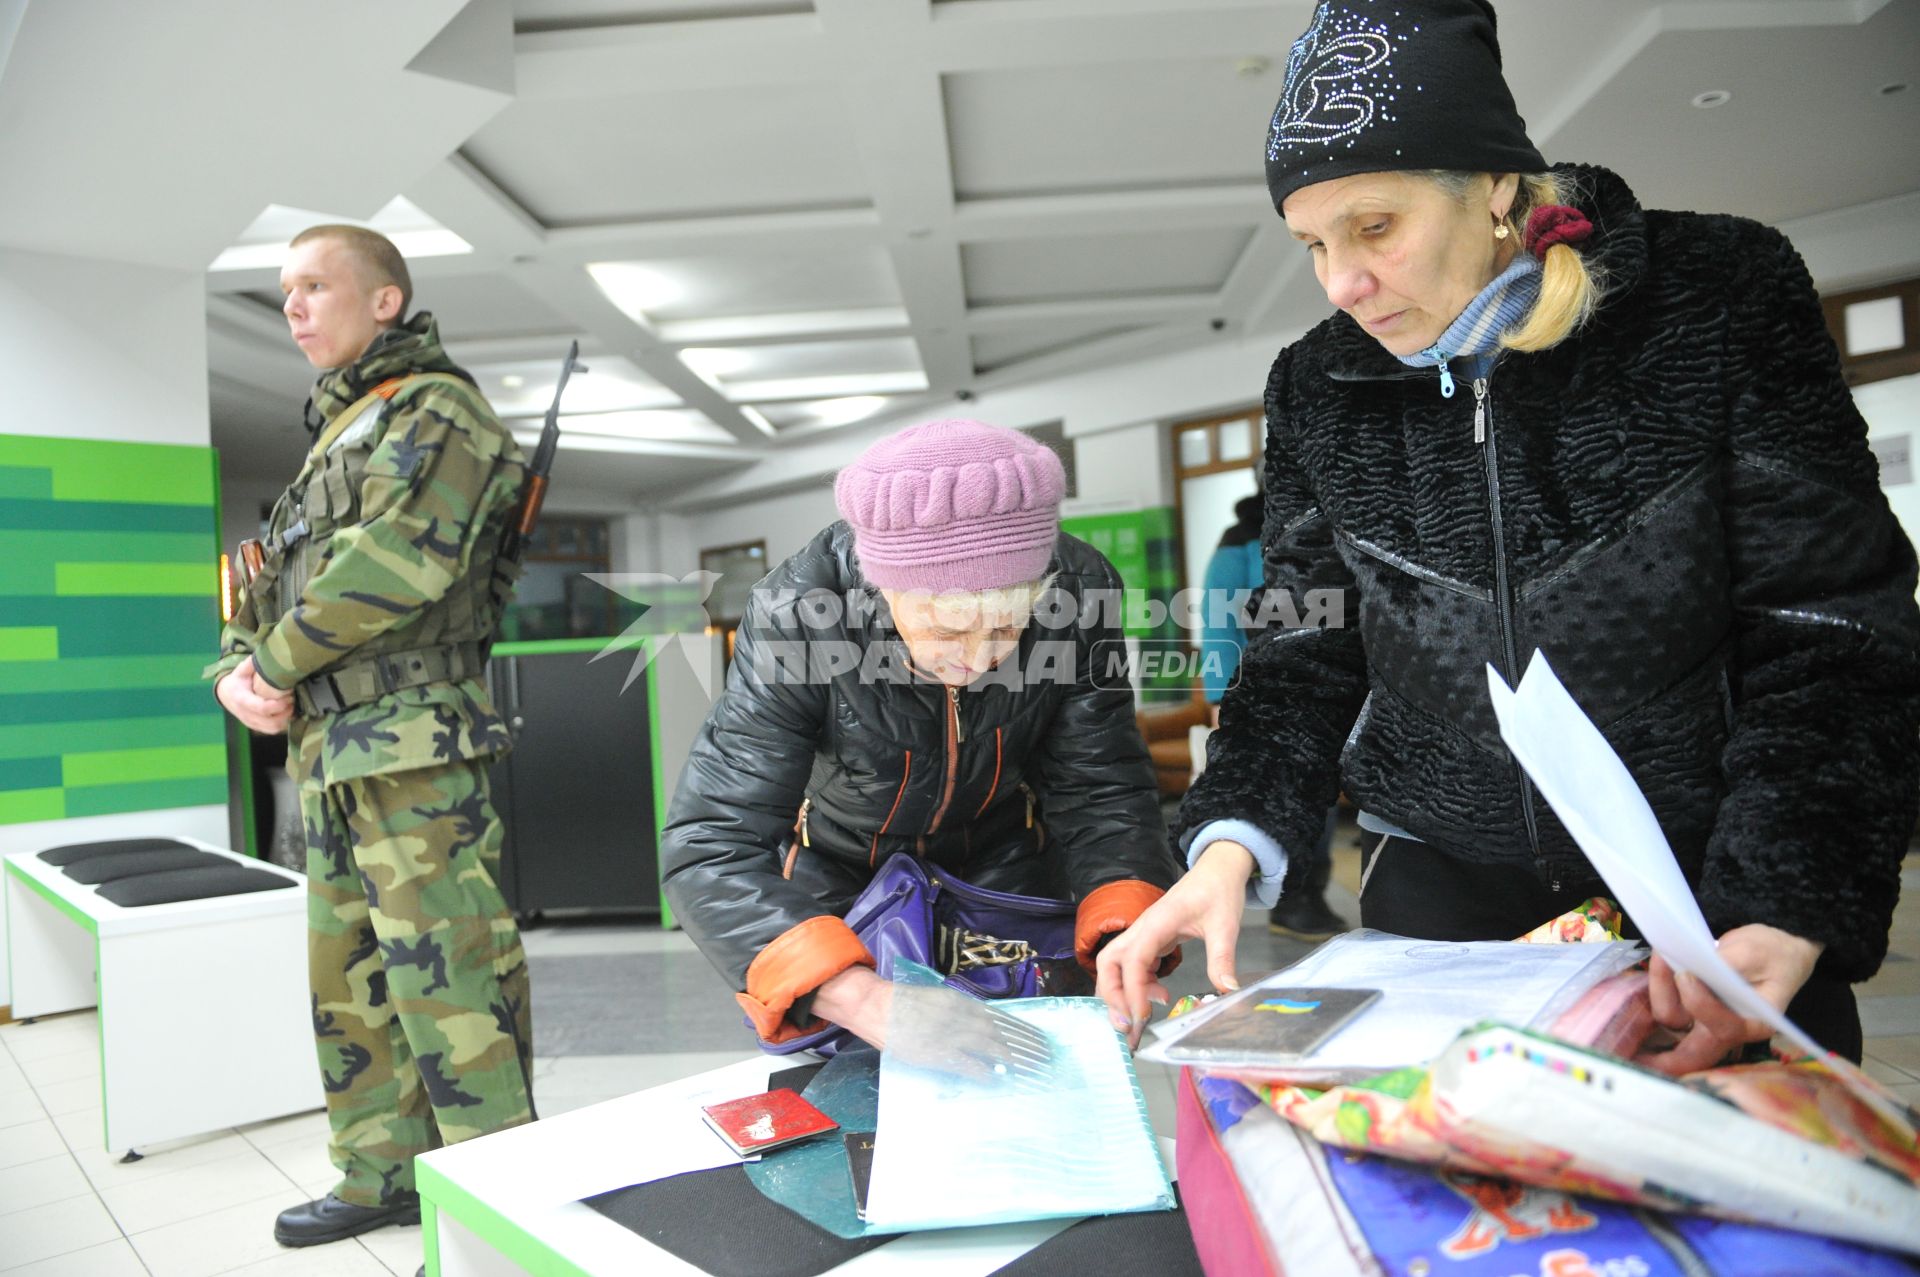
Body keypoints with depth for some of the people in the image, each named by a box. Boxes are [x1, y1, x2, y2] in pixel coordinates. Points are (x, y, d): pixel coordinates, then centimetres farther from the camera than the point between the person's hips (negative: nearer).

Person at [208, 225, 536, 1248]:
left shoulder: (434, 407, -4)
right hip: (327, 750, 10)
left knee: (443, 974, -8)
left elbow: (395, 559, -19)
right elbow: (270, 582, 23)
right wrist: (238, 667, 3)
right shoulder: (334, 435, 24)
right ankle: (384, 1179, 29)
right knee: (348, 978, 15)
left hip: (408, 743, -10)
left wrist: (278, 662, -9)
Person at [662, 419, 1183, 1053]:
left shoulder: (1079, 590, -29)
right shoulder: (798, 615, -37)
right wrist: (859, 994, -57)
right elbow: (711, 849, -41)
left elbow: (1100, 793, -22)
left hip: (1006, 866, 2)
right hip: (840, 874, -1)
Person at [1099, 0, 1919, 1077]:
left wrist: (1788, 918, -23)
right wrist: (1233, 845, -14)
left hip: (1710, 883, -1)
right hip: (1447, 887, 2)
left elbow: (1831, 635, -11)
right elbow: (1309, 653, 2)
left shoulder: (1722, 300, -10)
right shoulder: (1318, 388, -2)